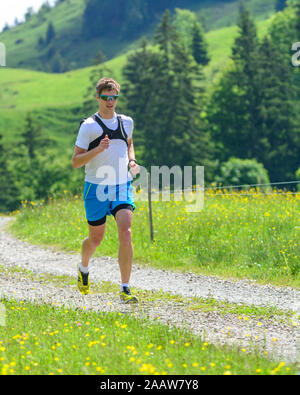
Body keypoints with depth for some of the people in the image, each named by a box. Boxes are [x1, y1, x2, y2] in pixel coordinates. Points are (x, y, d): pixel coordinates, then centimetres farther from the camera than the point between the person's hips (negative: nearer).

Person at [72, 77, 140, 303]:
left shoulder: (126, 122, 7)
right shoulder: (89, 126, -6)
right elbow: (76, 162, -8)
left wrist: (132, 161, 8)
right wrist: (98, 149, -23)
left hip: (122, 186, 2)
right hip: (97, 188, -2)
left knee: (126, 234, -17)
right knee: (95, 239, 10)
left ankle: (125, 289, -15)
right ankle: (83, 268, 45)